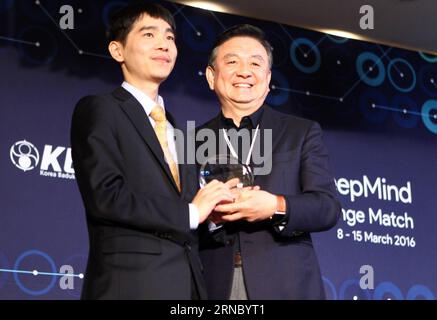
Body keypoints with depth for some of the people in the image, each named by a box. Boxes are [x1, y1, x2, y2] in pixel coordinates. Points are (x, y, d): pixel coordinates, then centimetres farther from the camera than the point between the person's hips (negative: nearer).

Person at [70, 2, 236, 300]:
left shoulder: (172, 125, 21)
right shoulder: (97, 109, -2)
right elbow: (105, 195, -15)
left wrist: (211, 209, -3)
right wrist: (190, 213, -10)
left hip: (187, 280, 7)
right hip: (132, 280, -6)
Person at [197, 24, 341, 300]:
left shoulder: (303, 133, 10)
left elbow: (328, 207, 1)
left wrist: (277, 207, -17)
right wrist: (209, 215, -16)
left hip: (286, 286, 0)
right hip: (213, 287, 0)